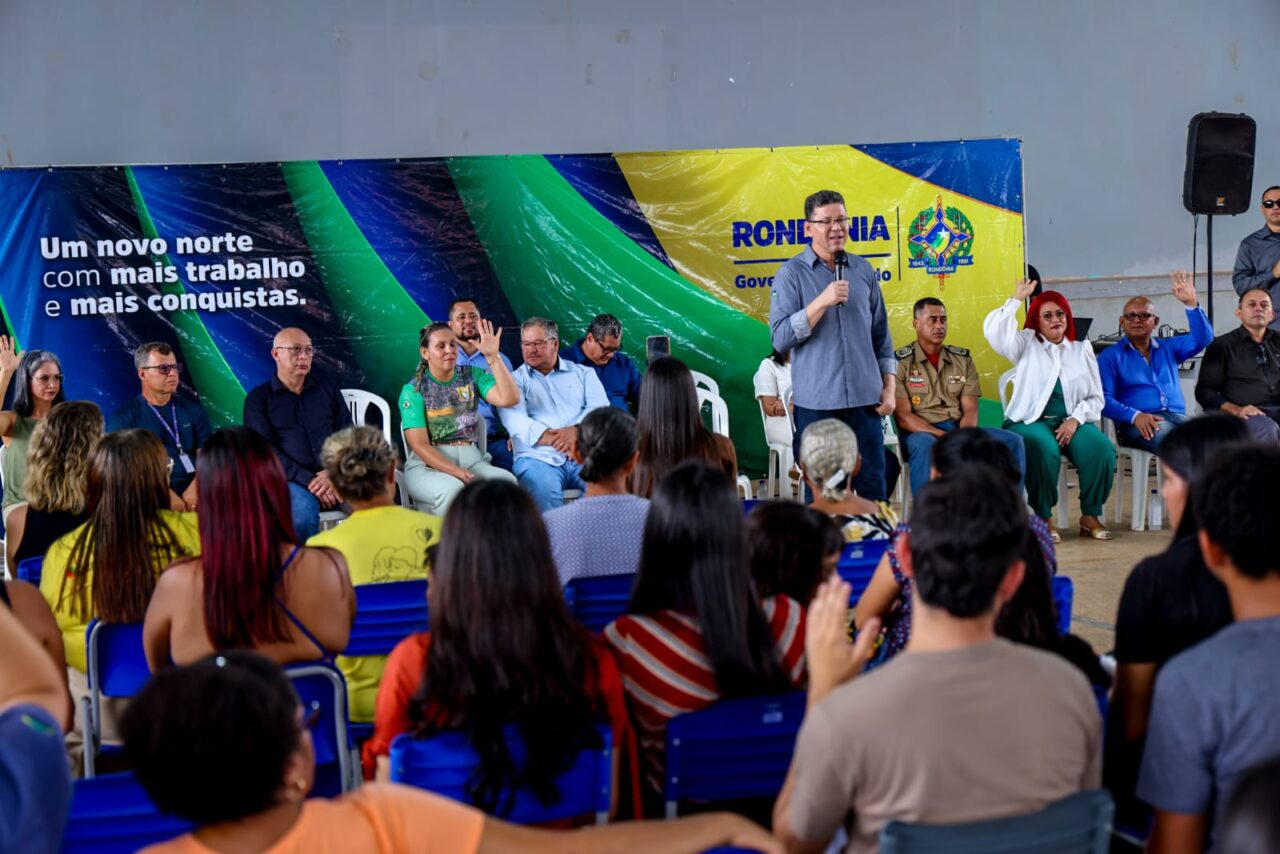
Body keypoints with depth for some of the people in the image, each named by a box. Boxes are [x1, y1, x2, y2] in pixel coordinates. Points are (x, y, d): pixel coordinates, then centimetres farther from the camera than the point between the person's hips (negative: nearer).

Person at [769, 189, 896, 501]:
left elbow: (881, 335, 16)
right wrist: (822, 302, -18)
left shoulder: (863, 270, 11)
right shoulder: (791, 273, -1)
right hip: (816, 402, -3)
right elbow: (780, 338, -10)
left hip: (865, 398, 3)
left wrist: (889, 386, 8)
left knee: (873, 487, 5)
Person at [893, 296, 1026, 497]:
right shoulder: (901, 362, 0)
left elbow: (970, 410, 5)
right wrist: (943, 437, -20)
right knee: (924, 445, -40)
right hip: (922, 432, -5)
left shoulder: (962, 359, 13)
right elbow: (903, 416, -8)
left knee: (1012, 441, -16)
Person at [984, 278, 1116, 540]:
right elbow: (994, 331, -11)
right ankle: (1044, 518, -20)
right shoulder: (1026, 344, 10)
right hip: (1031, 421, -3)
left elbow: (1095, 398, 11)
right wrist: (1016, 299, -7)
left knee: (1102, 448, -27)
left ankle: (1091, 515, -11)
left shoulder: (1082, 349, 16)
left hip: (1071, 422, 3)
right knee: (1044, 450, -36)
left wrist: (1075, 419, -7)